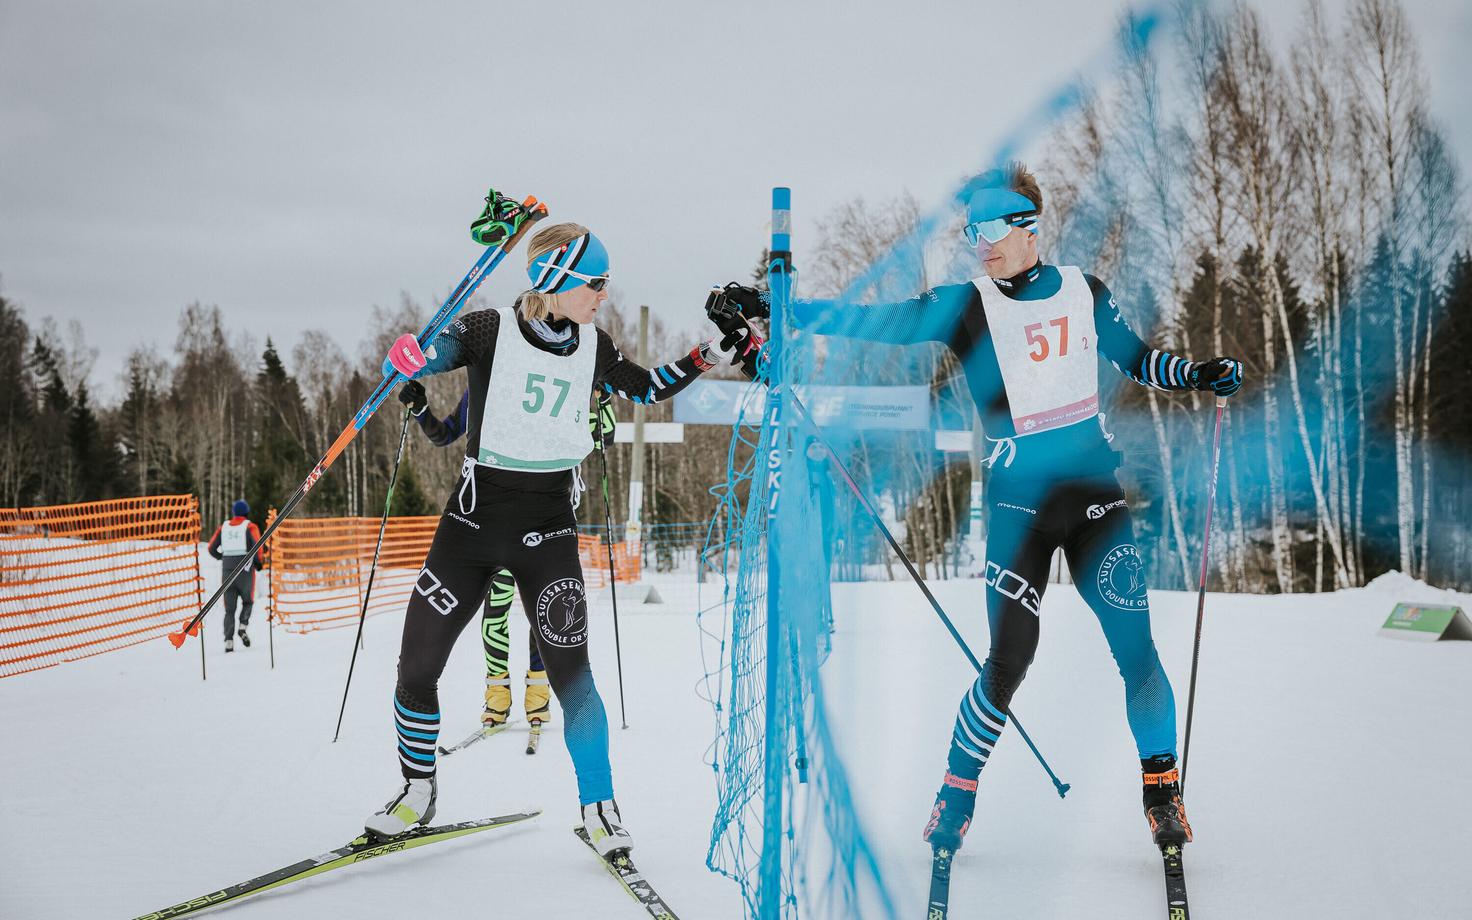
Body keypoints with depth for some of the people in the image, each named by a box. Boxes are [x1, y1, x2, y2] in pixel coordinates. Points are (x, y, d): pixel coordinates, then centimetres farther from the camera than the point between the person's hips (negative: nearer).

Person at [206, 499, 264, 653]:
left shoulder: (223, 527, 8)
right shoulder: (250, 527, -1)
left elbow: (212, 549, 7)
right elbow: (257, 545, -15)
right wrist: (259, 563, 0)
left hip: (227, 571, 2)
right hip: (245, 570, -2)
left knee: (229, 608, 6)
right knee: (247, 601, 18)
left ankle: (228, 640, -7)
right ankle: (243, 626, -7)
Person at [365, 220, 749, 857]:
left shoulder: (591, 346, 4)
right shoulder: (489, 332, -8)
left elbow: (647, 388, 21)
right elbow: (402, 364, -10)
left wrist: (709, 355, 10)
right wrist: (408, 358, -34)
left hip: (548, 527, 1)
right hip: (474, 518, -1)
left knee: (570, 674, -7)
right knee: (416, 669, 1)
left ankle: (599, 806, 9)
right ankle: (417, 793, 23)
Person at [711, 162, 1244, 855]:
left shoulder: (1085, 293, 5)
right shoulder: (964, 306, -3)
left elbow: (1139, 361, 19)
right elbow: (872, 322, -11)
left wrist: (1200, 376, 1)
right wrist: (763, 307, -20)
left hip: (1097, 492, 2)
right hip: (1018, 500, -2)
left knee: (1135, 648, -3)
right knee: (1008, 659, -6)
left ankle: (1162, 787, 17)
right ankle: (956, 794, 14)